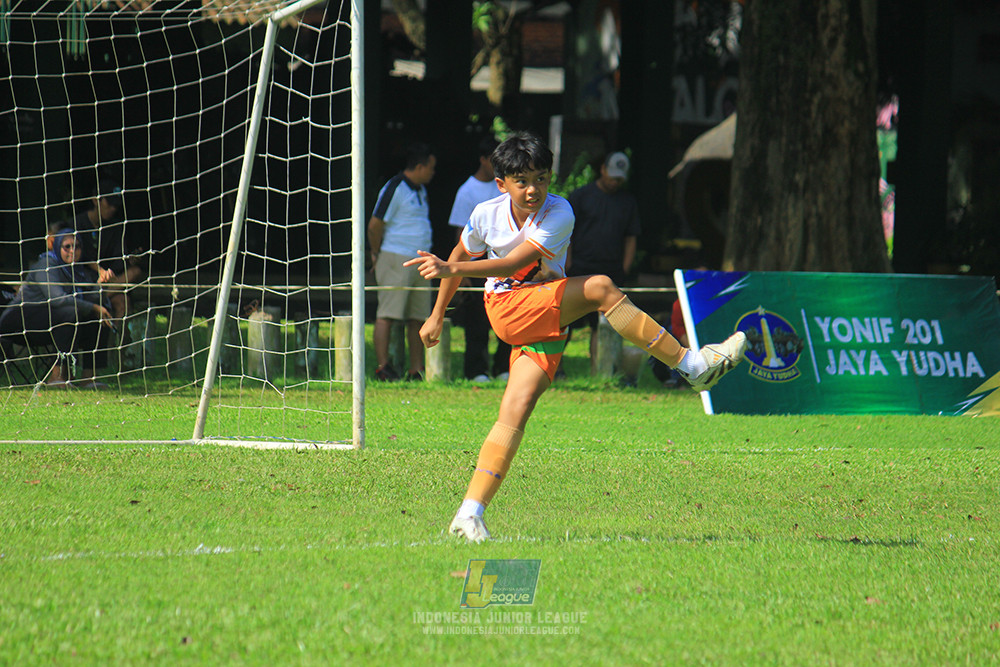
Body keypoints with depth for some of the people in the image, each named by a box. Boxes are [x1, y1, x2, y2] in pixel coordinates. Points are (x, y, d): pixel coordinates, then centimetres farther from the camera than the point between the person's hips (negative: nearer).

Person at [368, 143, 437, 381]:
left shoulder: (420, 191, 18)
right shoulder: (395, 189, -11)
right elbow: (375, 225, -11)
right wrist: (377, 253, -1)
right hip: (396, 260, -9)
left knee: (417, 318, 7)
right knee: (387, 315, -7)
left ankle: (416, 370, 10)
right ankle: (383, 367, -8)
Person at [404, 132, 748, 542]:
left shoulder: (559, 214, -13)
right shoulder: (487, 215, -3)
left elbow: (513, 263, -23)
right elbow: (461, 256, 18)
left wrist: (451, 268, -29)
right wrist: (437, 316, 23)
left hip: (546, 324, 1)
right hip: (507, 309, -1)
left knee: (516, 411, -14)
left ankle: (470, 515, -9)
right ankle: (691, 364, -21)